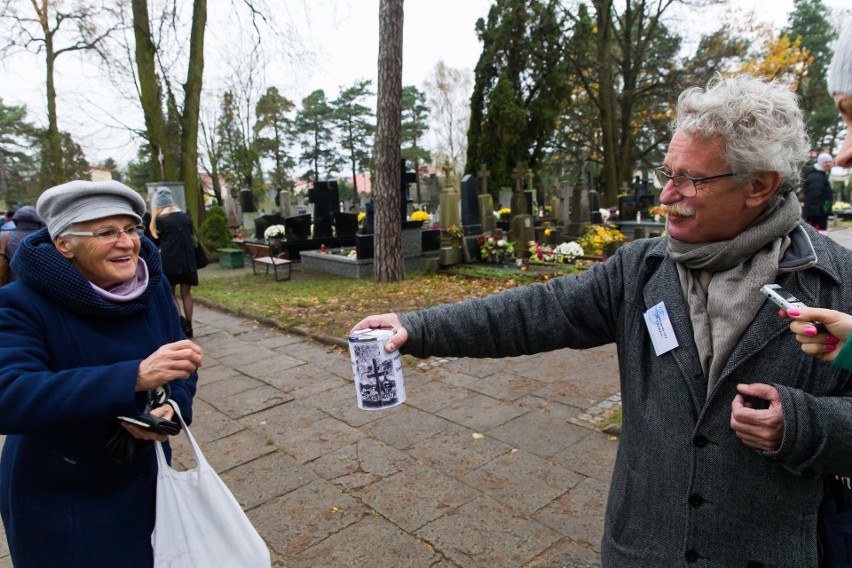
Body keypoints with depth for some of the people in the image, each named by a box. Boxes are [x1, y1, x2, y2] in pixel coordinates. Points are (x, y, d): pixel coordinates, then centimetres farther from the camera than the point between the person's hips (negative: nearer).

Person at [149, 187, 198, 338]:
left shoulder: (160, 220, -5)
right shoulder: (186, 217, 7)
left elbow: (155, 242, 6)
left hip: (169, 261, -4)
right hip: (188, 259, 4)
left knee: (170, 293, 9)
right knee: (186, 293, 9)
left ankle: (180, 320, -11)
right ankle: (188, 326, 10)